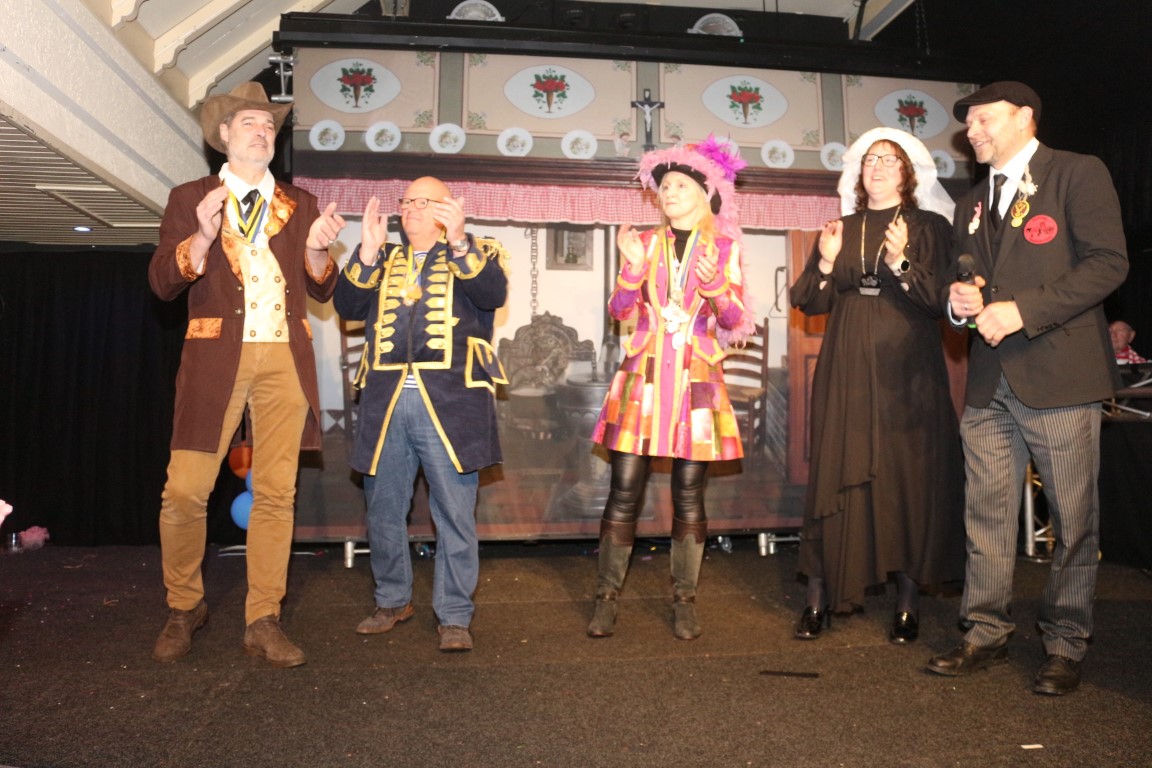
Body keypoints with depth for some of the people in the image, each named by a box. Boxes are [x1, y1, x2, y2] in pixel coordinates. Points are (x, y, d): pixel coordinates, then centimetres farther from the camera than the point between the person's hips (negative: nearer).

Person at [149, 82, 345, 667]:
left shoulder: (300, 204, 16)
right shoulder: (190, 198, 10)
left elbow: (321, 291, 12)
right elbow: (162, 282, 1)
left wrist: (315, 248, -8)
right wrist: (203, 236, -15)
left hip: (285, 357, 2)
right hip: (216, 355, -2)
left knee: (276, 493, 1)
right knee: (185, 491, -5)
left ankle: (263, 623, 12)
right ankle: (184, 608, 20)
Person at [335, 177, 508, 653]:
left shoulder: (476, 253, 10)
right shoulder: (382, 259, 21)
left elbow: (494, 295, -10)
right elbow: (348, 307, 6)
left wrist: (458, 242, -19)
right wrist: (369, 249, -4)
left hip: (450, 399, -4)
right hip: (385, 400, 4)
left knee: (455, 512, -1)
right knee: (383, 510, 12)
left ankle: (454, 616, 11)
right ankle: (393, 601, 30)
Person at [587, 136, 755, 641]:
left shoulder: (724, 249, 9)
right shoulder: (644, 243, 11)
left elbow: (735, 322, 1)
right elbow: (619, 310, 3)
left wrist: (714, 286, -17)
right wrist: (634, 269, -13)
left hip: (696, 381, 0)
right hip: (642, 377, 1)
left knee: (689, 496, 2)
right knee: (624, 491, -2)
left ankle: (684, 603, 15)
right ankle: (607, 599, 10)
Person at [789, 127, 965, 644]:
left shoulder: (930, 227, 6)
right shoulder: (839, 230, 15)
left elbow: (939, 300, -6)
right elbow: (807, 302, 9)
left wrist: (900, 263, -20)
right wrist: (826, 264, -8)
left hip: (906, 373, -2)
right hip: (846, 373, 2)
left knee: (908, 478, -1)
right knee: (835, 476, -2)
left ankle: (908, 602, 10)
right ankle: (820, 597, 5)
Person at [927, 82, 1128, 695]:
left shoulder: (1078, 174, 0)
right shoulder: (972, 203, 21)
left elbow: (1108, 262, -10)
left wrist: (1022, 310, -17)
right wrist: (958, 300, 2)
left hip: (1060, 374, -6)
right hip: (989, 383, 6)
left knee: (1073, 520, 3)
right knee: (986, 515, 8)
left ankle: (1065, 645, 17)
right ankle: (987, 633, 19)